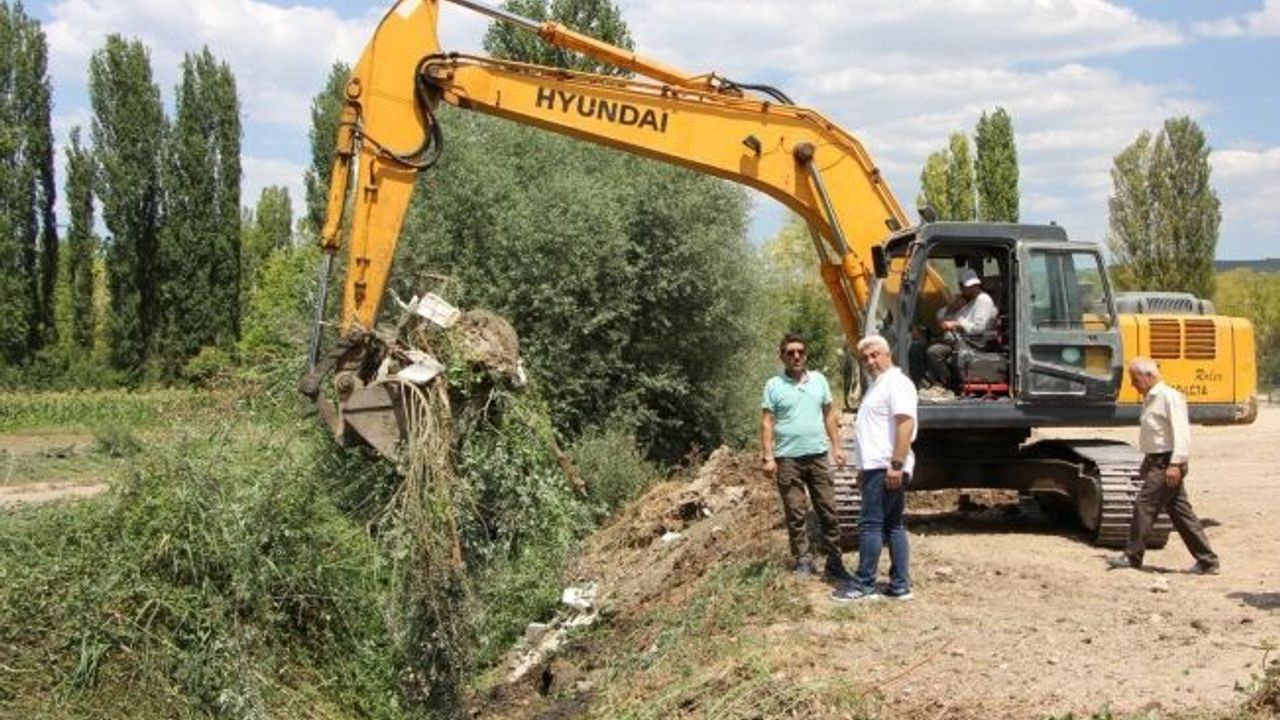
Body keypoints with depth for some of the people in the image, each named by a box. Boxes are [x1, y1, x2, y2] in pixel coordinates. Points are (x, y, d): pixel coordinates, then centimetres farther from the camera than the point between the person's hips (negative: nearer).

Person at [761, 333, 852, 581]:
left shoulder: (819, 380, 8)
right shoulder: (774, 385, -1)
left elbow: (829, 415, 13)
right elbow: (767, 423, -2)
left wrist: (836, 446, 7)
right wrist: (768, 457, -9)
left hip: (818, 455, 3)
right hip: (788, 458, -3)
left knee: (828, 511, 3)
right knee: (795, 514, 3)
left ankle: (834, 562, 10)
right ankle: (803, 561, 12)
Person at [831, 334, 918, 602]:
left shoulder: (896, 383, -11)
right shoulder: (877, 386, 21)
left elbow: (906, 423, -22)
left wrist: (896, 464, -27)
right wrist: (865, 468, 26)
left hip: (886, 469, -11)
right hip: (877, 468, 11)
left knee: (870, 525, -8)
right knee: (893, 526, 9)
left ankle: (863, 585, -4)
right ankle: (900, 586, 12)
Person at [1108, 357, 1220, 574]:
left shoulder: (1169, 397, -13)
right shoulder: (1150, 399, 17)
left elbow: (1181, 432, -20)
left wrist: (1175, 464, -26)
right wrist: (1146, 464, 23)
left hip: (1166, 464, -10)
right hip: (1156, 462, 10)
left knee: (1144, 506, -6)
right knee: (1181, 513, 9)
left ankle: (1132, 556, 2)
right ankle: (1207, 560, 12)